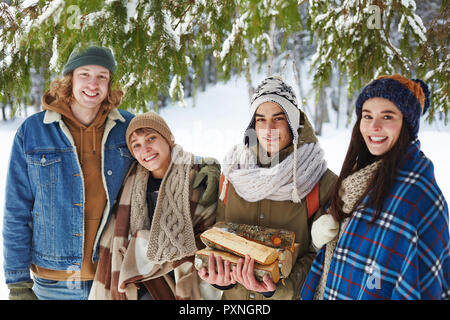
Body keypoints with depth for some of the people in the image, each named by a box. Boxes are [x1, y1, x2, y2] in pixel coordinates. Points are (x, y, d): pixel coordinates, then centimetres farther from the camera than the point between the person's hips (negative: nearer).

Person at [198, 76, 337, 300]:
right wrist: (218, 277, -14)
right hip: (233, 293, 3)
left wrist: (281, 287, -25)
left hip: (289, 295, -2)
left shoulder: (323, 184, -12)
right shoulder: (232, 173, -3)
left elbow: (321, 255, -11)